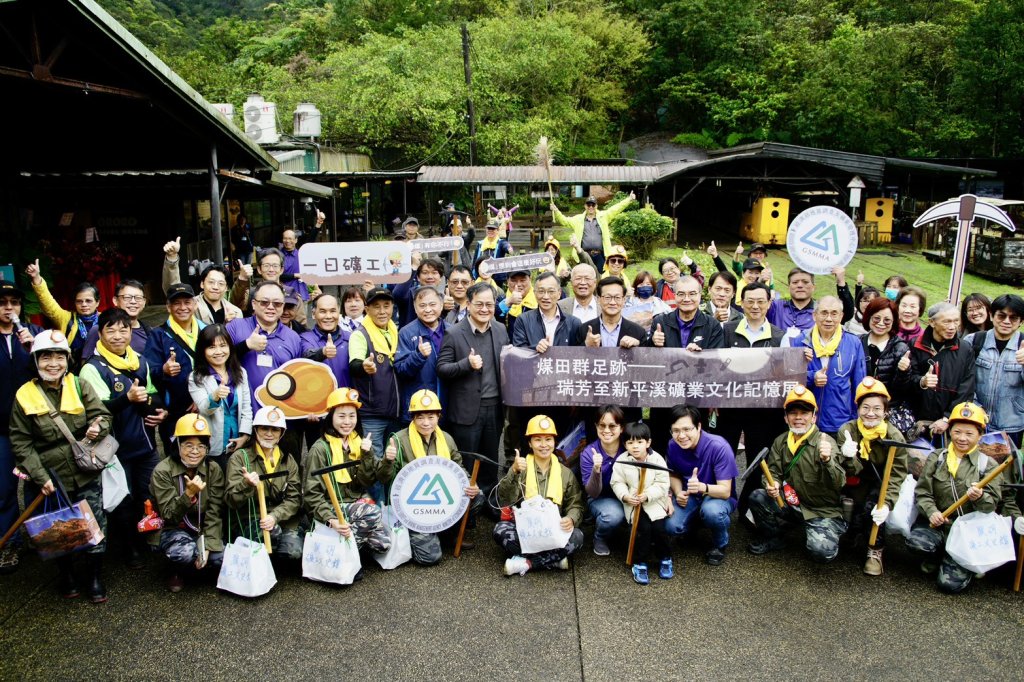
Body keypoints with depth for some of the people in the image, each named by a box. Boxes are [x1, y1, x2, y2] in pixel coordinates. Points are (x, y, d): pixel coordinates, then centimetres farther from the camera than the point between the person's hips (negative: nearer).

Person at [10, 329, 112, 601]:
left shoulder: (80, 386, -2)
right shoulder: (25, 396, -5)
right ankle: (65, 575, 37)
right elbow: (20, 442, -4)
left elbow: (103, 414, -3)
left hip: (86, 476, 1)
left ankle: (95, 577, 26)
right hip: (51, 480, -1)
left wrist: (99, 427, -28)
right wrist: (39, 476, -13)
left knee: (95, 527, 7)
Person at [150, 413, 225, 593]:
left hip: (204, 530, 3)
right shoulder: (163, 471, -15)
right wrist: (189, 494, -34)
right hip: (174, 530, -3)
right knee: (186, 552, -34)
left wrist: (207, 546, -20)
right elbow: (168, 516, -17)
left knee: (222, 558, -22)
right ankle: (177, 571, 2)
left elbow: (214, 514, -8)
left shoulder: (213, 470, -7)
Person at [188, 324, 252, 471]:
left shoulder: (240, 373, 8)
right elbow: (203, 409, -14)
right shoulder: (196, 378, -4)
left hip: (239, 446, 4)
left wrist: (244, 436, -3)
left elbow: (246, 408, 8)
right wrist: (215, 397, -35)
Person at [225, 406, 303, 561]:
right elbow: (230, 500, -5)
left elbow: (294, 498, 4)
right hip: (248, 524, -2)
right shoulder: (240, 457, 2)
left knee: (295, 551, -26)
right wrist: (246, 484, -27)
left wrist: (275, 516, -16)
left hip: (283, 521, 3)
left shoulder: (288, 460, 12)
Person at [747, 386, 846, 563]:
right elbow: (773, 471, 4)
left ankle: (825, 537, 11)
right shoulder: (781, 441, 3)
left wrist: (827, 461, -44)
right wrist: (772, 485, -20)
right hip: (791, 505, 4)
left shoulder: (825, 442, -14)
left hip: (823, 511, -4)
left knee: (821, 551, -27)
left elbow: (839, 484, -24)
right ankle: (771, 538, 8)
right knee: (757, 497, -18)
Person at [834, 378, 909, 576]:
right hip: (856, 486, 2)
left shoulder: (894, 437, -14)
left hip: (880, 487, -2)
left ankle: (875, 551, -9)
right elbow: (851, 471, -13)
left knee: (873, 506, -29)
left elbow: (896, 477, -17)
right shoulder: (846, 431, -12)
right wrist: (849, 458, -37)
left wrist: (886, 504, -32)